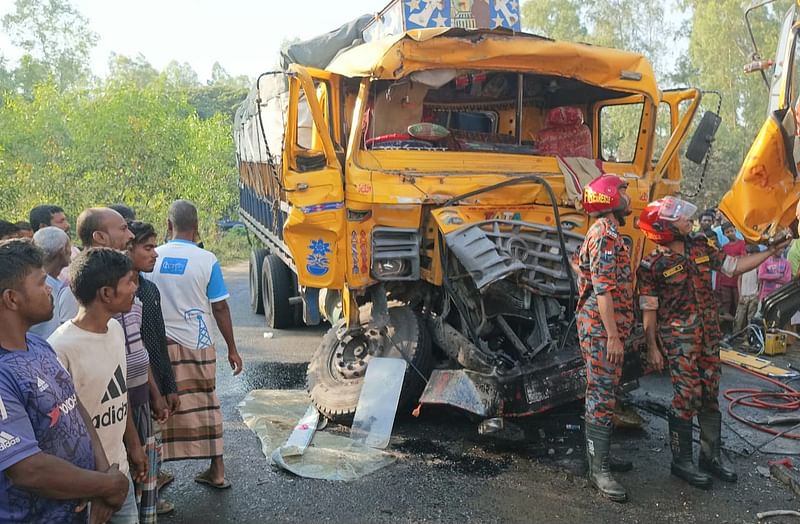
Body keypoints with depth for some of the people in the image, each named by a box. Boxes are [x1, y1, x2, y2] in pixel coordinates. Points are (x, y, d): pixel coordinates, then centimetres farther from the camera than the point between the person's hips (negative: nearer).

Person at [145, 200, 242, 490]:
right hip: (196, 345, -1)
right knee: (206, 405, 11)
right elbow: (220, 308, -5)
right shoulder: (206, 260, -7)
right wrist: (232, 349, 3)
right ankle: (217, 471, 21)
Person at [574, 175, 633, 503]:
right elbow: (603, 290, -22)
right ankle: (600, 470, -3)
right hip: (602, 329, -11)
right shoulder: (606, 236, -15)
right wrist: (613, 336, -24)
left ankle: (599, 455, 26)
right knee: (602, 397, -7)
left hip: (603, 328, 11)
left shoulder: (606, 232, 19)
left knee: (602, 394, 16)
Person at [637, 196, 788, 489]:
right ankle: (681, 462, 10)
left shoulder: (700, 247, 5)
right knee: (687, 396, -5)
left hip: (709, 334, 7)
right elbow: (649, 311, -11)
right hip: (678, 337, -7)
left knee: (710, 395, 13)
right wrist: (652, 348, -11)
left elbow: (734, 267, 13)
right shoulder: (652, 266, -13)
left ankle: (711, 456, 26)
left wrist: (771, 251, 8)